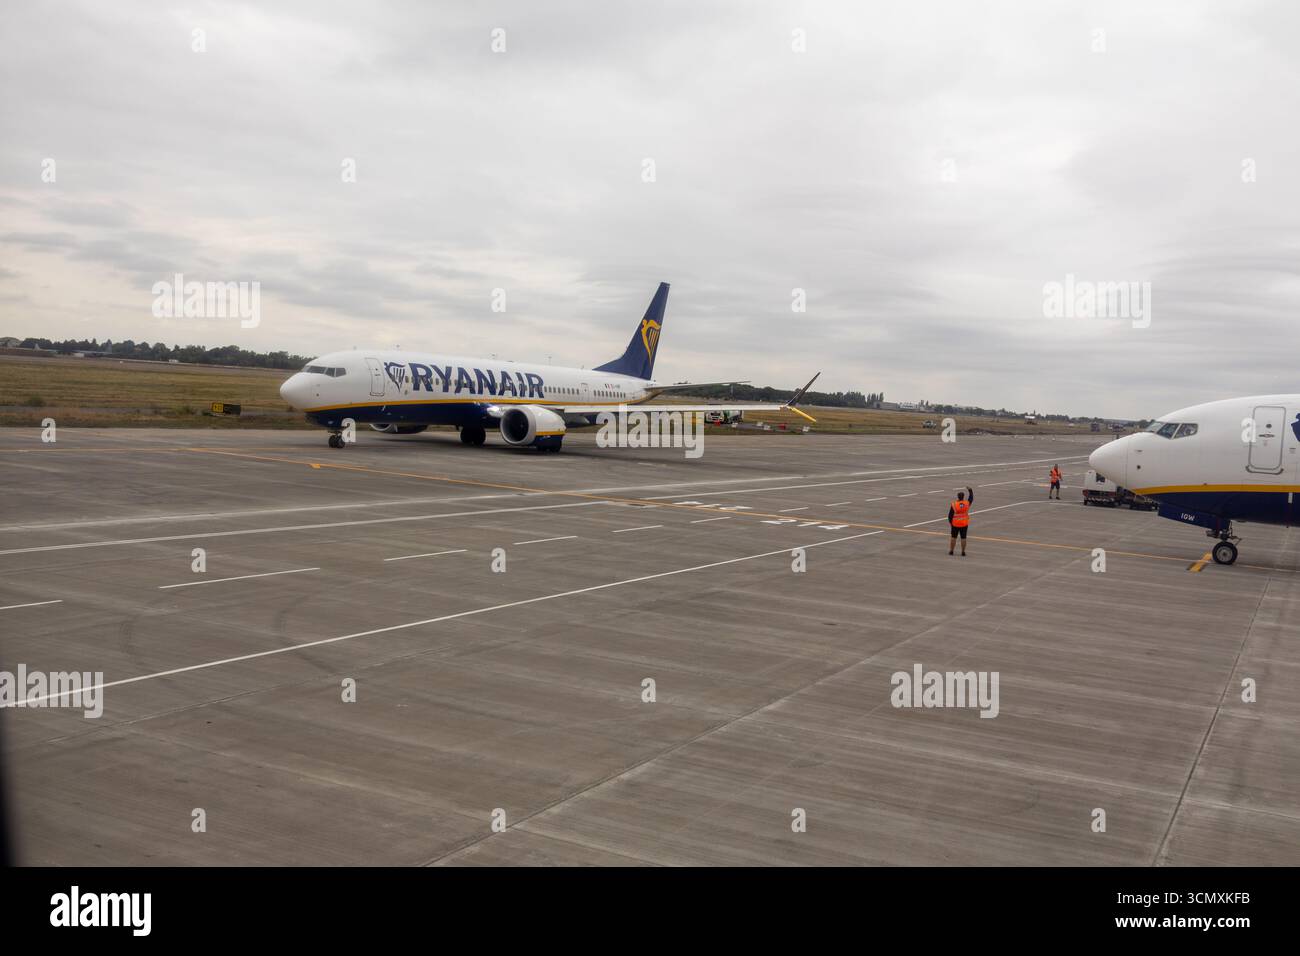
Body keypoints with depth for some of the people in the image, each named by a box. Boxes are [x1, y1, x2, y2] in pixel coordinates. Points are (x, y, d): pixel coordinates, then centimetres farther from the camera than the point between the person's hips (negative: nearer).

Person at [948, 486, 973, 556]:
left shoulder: (954, 504, -13)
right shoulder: (967, 503, -8)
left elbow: (950, 515, -7)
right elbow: (971, 497, 13)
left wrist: (950, 522, 8)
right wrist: (970, 490, 23)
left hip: (955, 524, -1)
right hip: (964, 524, 1)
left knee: (953, 537, 8)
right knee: (963, 538, 5)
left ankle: (951, 551, 11)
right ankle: (963, 552, 8)